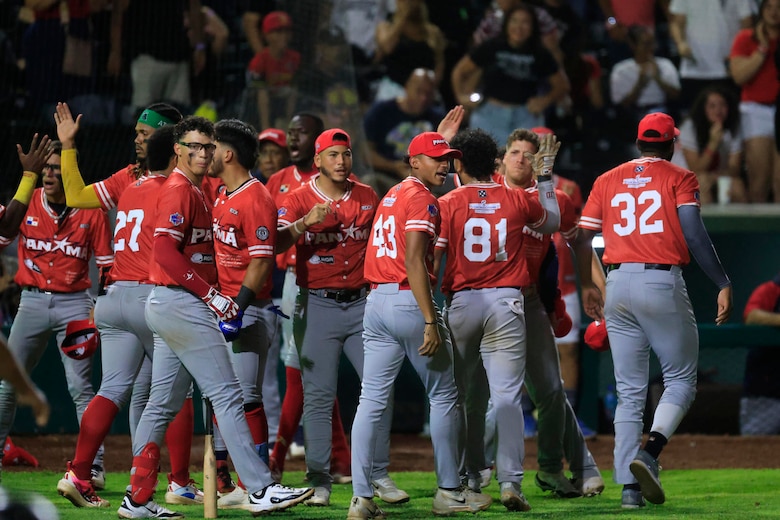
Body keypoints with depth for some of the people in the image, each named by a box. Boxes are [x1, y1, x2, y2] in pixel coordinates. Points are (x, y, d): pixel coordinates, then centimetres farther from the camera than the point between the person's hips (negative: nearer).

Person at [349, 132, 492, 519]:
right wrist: (431, 323, -22)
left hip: (376, 301, 8)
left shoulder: (393, 194, 15)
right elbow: (414, 262, -19)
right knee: (443, 397, 6)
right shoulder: (422, 199, -9)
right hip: (409, 301, -8)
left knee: (372, 400, 1)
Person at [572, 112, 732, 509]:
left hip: (617, 286, 4)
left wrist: (586, 287, 27)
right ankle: (650, 453, -19)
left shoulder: (607, 181, 14)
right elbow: (693, 234, -10)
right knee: (681, 379, 7)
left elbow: (582, 238, 13)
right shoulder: (679, 178, 2)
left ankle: (629, 486, 1)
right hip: (663, 283, -4)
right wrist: (723, 284, -8)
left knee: (629, 393, 8)